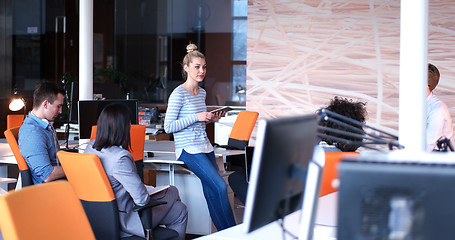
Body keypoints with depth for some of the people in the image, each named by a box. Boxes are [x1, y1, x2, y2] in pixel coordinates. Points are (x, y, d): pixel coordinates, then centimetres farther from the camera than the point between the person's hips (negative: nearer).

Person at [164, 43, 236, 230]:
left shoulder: (202, 92, 14)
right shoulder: (178, 94, -10)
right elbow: (168, 127, -14)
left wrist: (211, 118, 6)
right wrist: (196, 117, -19)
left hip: (205, 147, 8)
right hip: (188, 149, -7)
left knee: (212, 193, 1)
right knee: (220, 187, -16)